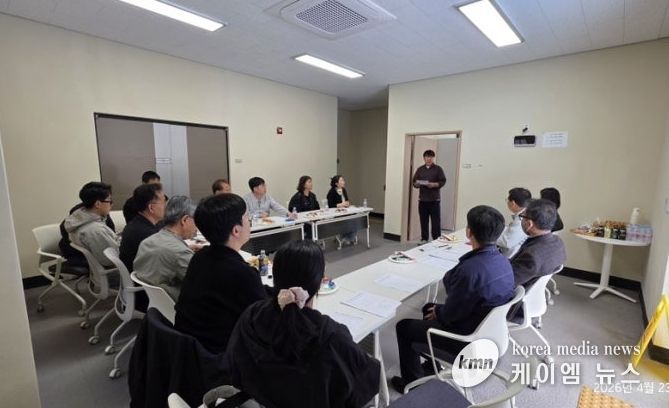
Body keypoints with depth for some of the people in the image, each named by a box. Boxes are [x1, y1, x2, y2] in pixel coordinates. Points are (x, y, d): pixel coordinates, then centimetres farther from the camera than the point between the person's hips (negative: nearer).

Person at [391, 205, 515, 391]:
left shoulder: (471, 268, -35)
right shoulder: (503, 260, -7)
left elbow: (450, 315, -22)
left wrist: (438, 312, -2)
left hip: (468, 337, -8)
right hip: (489, 328, 8)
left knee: (403, 326, 10)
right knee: (429, 308, 27)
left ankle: (412, 383, 28)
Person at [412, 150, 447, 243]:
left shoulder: (438, 169, 2)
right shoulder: (420, 169, 11)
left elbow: (443, 181, -3)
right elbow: (414, 182, 8)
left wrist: (434, 184, -18)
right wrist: (417, 184, -13)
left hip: (434, 199, -2)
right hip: (422, 199, 3)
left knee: (436, 221, 0)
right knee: (423, 220, 7)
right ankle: (424, 239, 18)